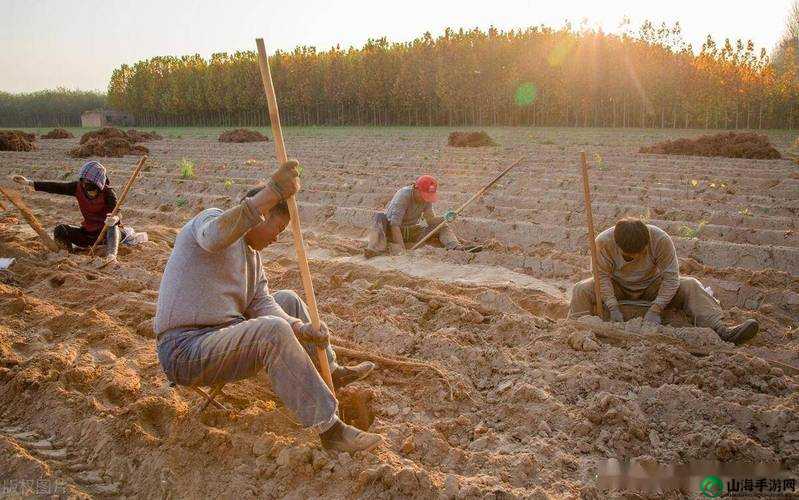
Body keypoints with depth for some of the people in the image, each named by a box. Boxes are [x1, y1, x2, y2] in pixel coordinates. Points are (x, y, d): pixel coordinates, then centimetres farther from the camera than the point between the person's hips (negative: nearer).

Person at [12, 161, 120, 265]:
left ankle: (111, 256, -51)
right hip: (87, 232, 5)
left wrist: (114, 219, -57)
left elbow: (117, 215, -32)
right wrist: (29, 183, -11)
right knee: (59, 230, -16)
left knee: (112, 226, -39)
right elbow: (56, 187, -7)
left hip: (106, 232, -5)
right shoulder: (78, 187, -7)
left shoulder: (108, 193, -21)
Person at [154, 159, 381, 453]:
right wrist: (272, 192, -43)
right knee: (273, 331, -31)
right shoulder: (211, 218, -9)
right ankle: (330, 430, -28)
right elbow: (213, 237, -36)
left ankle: (330, 373, 26)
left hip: (223, 336, 10)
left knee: (288, 301, 17)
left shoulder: (252, 254, 17)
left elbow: (261, 304, 5)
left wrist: (300, 328, -14)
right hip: (186, 350, -10)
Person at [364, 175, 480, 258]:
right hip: (391, 230, -6)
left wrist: (445, 218, -24)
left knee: (442, 226, -9)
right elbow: (395, 225, -31)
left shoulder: (426, 199, -7)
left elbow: (430, 220, -3)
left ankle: (457, 247, -30)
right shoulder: (403, 195, -26)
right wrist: (401, 249, -38)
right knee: (380, 217, -36)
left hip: (411, 230, 6)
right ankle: (376, 249, -53)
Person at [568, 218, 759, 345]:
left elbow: (670, 278, -24)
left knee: (690, 286, -24)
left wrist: (655, 310, -30)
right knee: (582, 290, -28)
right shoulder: (604, 241, -28)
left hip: (652, 285, 0)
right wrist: (613, 307, -30)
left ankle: (721, 332, -34)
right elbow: (603, 275, -21)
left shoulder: (661, 239, -28)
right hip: (618, 287, 0)